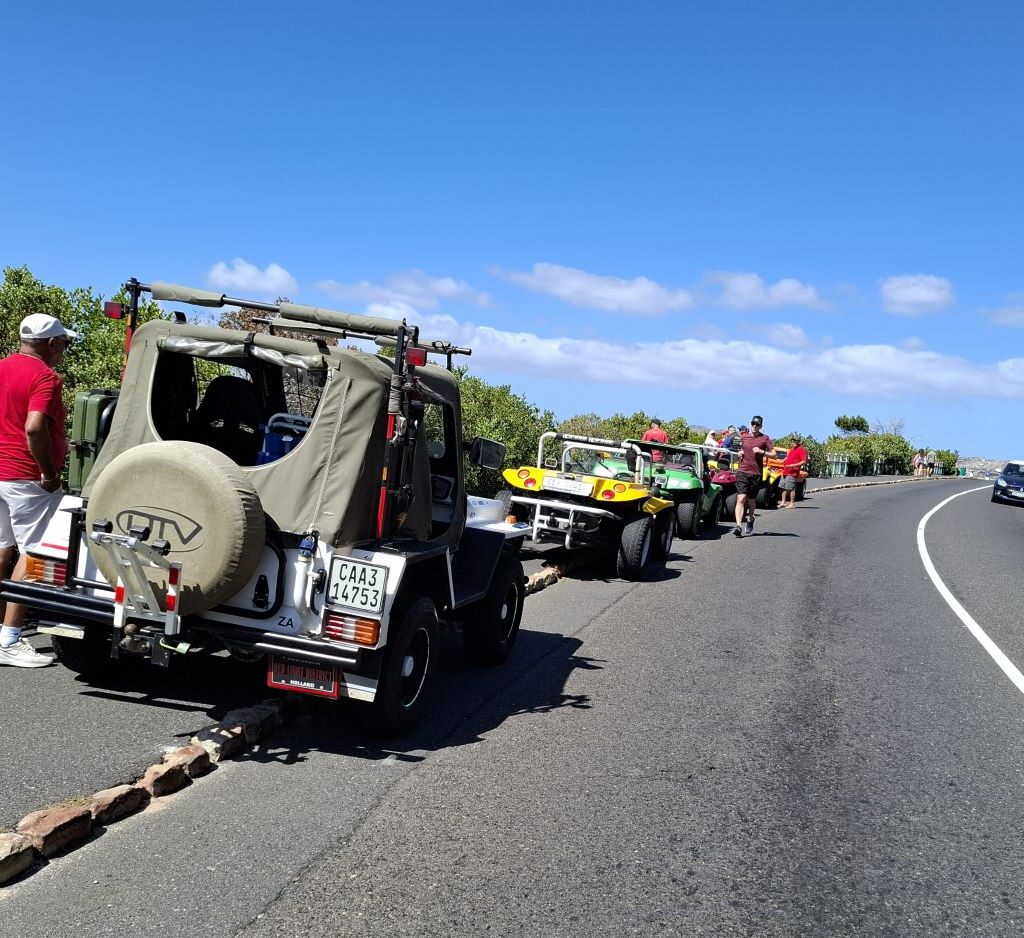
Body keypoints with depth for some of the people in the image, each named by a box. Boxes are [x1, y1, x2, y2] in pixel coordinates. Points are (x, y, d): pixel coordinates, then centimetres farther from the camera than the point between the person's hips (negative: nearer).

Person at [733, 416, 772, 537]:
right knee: (741, 499, -13)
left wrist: (761, 451, -19)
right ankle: (738, 526, -20)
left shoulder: (765, 438, 1)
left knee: (751, 500, 12)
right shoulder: (743, 436, 10)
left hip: (756, 473, -1)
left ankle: (750, 520, 40)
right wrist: (740, 453, 7)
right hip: (742, 472, 1)